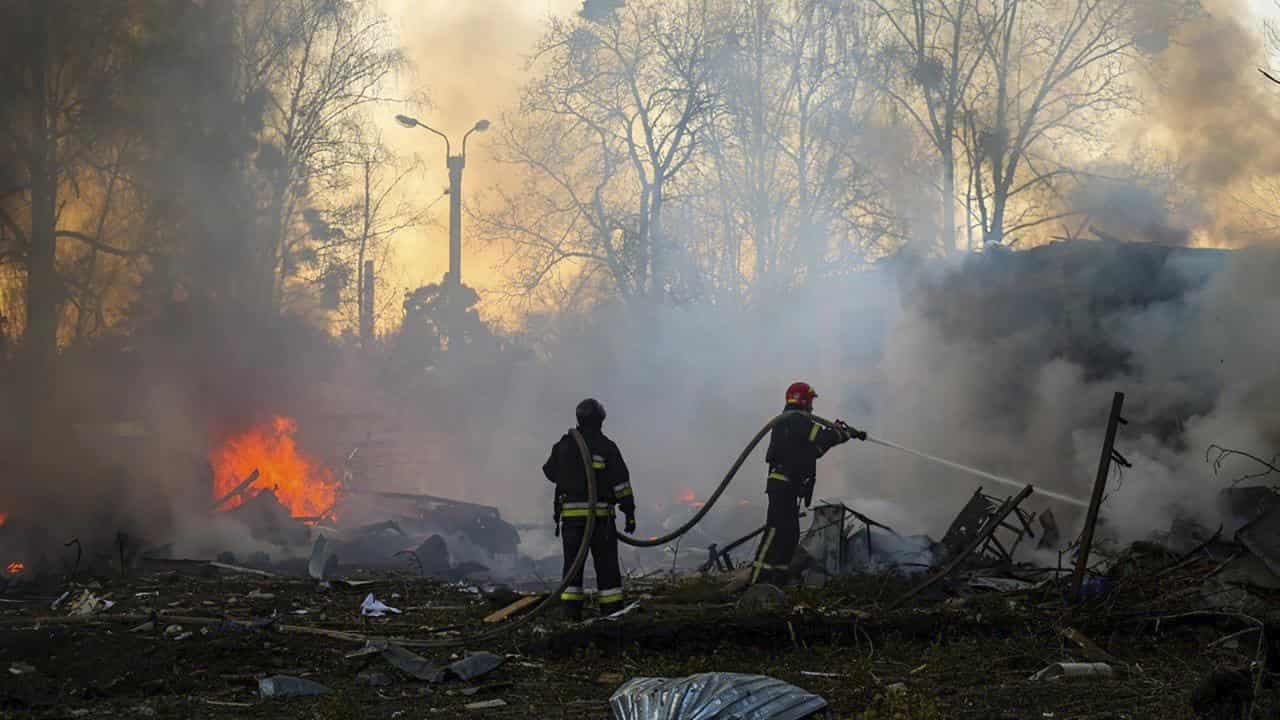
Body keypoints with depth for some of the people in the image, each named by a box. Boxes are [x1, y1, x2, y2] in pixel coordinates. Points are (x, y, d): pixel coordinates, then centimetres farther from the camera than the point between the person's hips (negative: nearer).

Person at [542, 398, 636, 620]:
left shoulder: (564, 446, 3)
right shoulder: (607, 447, -4)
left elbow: (549, 471, 17)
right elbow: (621, 483, -6)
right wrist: (629, 512, -2)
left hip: (570, 513, 2)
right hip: (600, 514, -2)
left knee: (572, 562, 8)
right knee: (606, 563, 5)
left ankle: (571, 610, 1)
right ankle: (611, 610, 4)